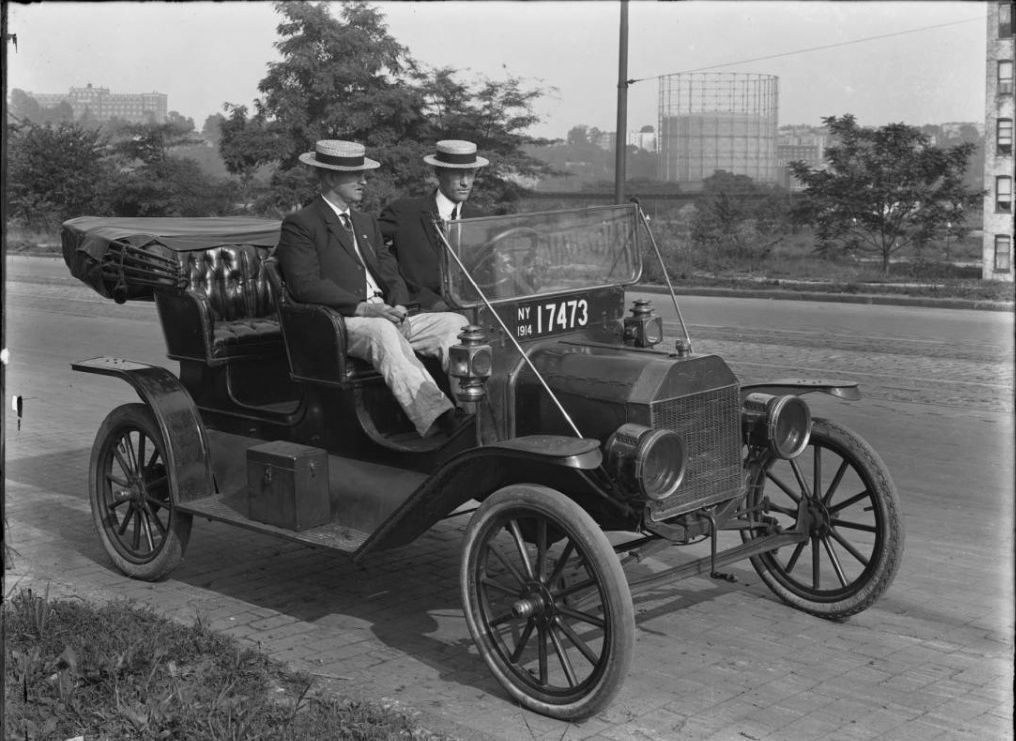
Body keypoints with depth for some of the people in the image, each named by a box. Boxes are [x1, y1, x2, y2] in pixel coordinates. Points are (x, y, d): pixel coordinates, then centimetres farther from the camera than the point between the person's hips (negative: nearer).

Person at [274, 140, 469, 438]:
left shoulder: (367, 223, 27)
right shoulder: (299, 225, 1)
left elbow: (391, 274, 19)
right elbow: (305, 285, -13)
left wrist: (398, 307, -4)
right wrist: (361, 308, -22)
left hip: (386, 318, 7)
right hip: (339, 323, -7)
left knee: (455, 323, -16)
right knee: (383, 331, -39)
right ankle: (434, 420, -51)